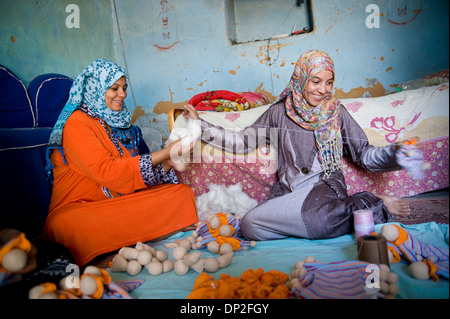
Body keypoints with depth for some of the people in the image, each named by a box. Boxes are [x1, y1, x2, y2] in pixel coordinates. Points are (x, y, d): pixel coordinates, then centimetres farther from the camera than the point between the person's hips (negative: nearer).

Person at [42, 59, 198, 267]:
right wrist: (165, 153, -17)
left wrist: (168, 163, -7)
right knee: (70, 225, -41)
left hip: (122, 201, 7)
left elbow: (136, 171, 13)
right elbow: (106, 171, -19)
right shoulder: (76, 123, -6)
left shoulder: (120, 123, 16)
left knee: (182, 192, -11)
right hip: (80, 208, -6)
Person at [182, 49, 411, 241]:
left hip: (325, 188, -3)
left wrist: (395, 154, -13)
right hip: (287, 193, 4)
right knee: (249, 226, -28)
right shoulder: (280, 112, 9)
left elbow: (365, 155, 6)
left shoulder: (336, 112, 6)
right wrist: (200, 124, 7)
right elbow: (242, 142, 12)